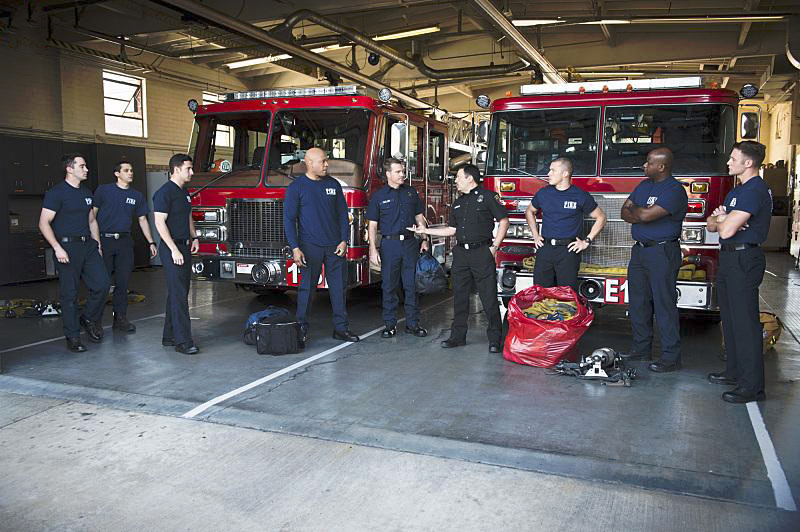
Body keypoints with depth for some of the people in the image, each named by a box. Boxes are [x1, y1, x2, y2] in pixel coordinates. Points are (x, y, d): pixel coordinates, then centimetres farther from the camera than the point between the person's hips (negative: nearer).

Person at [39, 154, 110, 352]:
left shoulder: (86, 194, 15)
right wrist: (57, 248, -19)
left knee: (102, 285, 0)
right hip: (67, 248, -6)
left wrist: (98, 244, 15)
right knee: (69, 294, 0)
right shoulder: (56, 193, -7)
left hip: (88, 245, 7)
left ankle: (90, 319, 24)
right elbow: (44, 223, -12)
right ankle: (73, 337, 9)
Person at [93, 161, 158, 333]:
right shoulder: (103, 190, 0)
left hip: (125, 241, 4)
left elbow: (142, 220, 16)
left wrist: (151, 242, 10)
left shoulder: (137, 195, 11)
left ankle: (120, 318, 12)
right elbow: (92, 214, 1)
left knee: (123, 282, 5)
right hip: (104, 240, -3)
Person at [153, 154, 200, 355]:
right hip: (172, 249, -9)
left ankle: (170, 336, 20)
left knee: (178, 293, 12)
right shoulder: (164, 193, -12)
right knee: (178, 295, -10)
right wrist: (174, 249, -21)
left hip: (185, 248, 9)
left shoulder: (184, 192, 15)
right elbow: (160, 223, -17)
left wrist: (194, 237, 11)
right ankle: (183, 342, -9)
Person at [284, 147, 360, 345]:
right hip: (310, 247, -4)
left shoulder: (333, 184, 9)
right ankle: (301, 328, 12)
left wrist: (344, 240, 1)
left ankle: (341, 328, 14)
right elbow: (289, 219, -5)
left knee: (339, 286, 6)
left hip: (335, 246, 4)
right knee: (307, 288, 1)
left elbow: (342, 214, 12)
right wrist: (295, 248, -13)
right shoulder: (296, 187, -3)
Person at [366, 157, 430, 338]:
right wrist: (373, 249, -8)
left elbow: (419, 218, 14)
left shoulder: (411, 192, 10)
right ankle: (390, 325, 12)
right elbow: (372, 225, 0)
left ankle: (412, 323, 13)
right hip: (389, 244, -2)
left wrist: (425, 240, 6)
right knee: (389, 286, 3)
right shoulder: (378, 196, 1)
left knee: (411, 285, 5)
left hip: (410, 243, 2)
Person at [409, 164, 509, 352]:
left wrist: (494, 246, -10)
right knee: (460, 296, 9)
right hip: (461, 254, 6)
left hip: (481, 252, -6)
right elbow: (452, 230, 20)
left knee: (489, 296, -4)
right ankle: (458, 335, 18)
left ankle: (495, 339, 3)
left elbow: (504, 221, -4)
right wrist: (426, 230, 17)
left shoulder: (487, 196, -2)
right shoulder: (458, 203, 18)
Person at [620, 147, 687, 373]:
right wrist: (642, 214, -10)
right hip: (640, 250, 9)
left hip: (662, 252, -9)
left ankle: (671, 357, 0)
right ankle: (641, 347, 26)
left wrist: (634, 209, -2)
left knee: (664, 304, -6)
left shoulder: (674, 191, -15)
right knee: (638, 301, 14)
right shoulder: (644, 185, 14)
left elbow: (646, 214, -23)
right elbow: (625, 213, 10)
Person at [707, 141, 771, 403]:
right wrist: (720, 218, -7)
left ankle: (753, 386, -3)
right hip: (730, 259, 10)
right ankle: (735, 371, 29)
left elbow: (726, 231, -22)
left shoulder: (755, 190, -16)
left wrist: (722, 220, 0)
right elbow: (711, 224, 16)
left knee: (745, 322, -8)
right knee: (730, 319, 16)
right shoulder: (737, 191, 17)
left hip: (744, 261, -10)